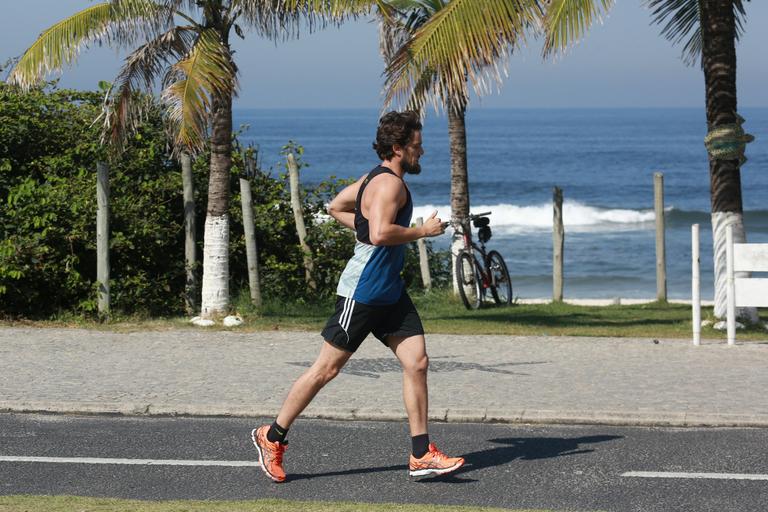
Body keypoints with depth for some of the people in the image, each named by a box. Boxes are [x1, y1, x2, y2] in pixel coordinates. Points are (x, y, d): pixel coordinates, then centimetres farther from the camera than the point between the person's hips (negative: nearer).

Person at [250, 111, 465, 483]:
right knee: (327, 368, 0)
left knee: (417, 362, 1)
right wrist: (423, 231, -19)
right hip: (362, 291, -10)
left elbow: (336, 208, 26)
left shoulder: (376, 179, 14)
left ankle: (421, 456, 4)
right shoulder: (389, 183, -17)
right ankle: (272, 436, 14)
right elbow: (380, 233, -32)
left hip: (389, 291, 10)